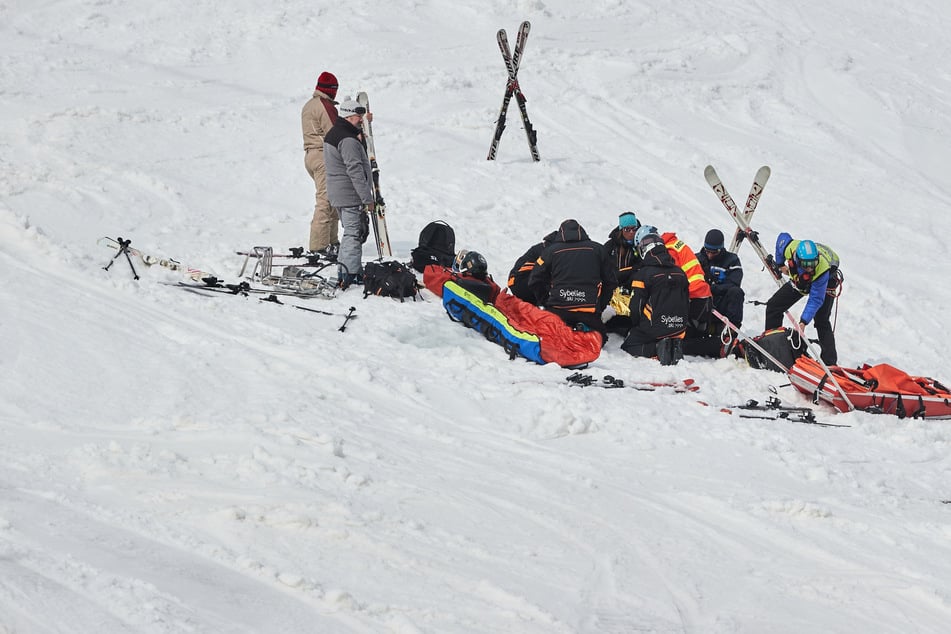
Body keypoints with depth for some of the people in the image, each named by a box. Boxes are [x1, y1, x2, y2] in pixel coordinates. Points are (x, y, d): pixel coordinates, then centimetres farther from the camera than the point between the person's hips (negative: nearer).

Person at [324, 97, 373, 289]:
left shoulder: (332, 135, 15)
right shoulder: (348, 140, -18)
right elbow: (355, 171, -22)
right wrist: (367, 198, -20)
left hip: (337, 194, 10)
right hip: (351, 195, -10)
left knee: (351, 231, 18)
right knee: (355, 233, -8)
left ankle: (346, 271, 21)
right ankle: (350, 274, -11)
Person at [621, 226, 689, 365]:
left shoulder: (643, 274, -13)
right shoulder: (680, 273, 5)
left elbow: (636, 307, -10)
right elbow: (687, 304, 13)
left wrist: (635, 327, 9)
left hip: (653, 329, -5)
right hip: (678, 331, 5)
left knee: (627, 346, 10)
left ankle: (658, 348, -15)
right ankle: (676, 346, -4)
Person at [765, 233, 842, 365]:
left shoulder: (823, 270, -45)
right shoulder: (790, 248, -36)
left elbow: (815, 299, -38)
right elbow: (783, 236, -10)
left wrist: (804, 321, -46)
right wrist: (779, 264, 3)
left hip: (826, 284, -5)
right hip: (798, 280, 5)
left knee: (821, 321, -19)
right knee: (773, 306, 4)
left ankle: (830, 362, -19)